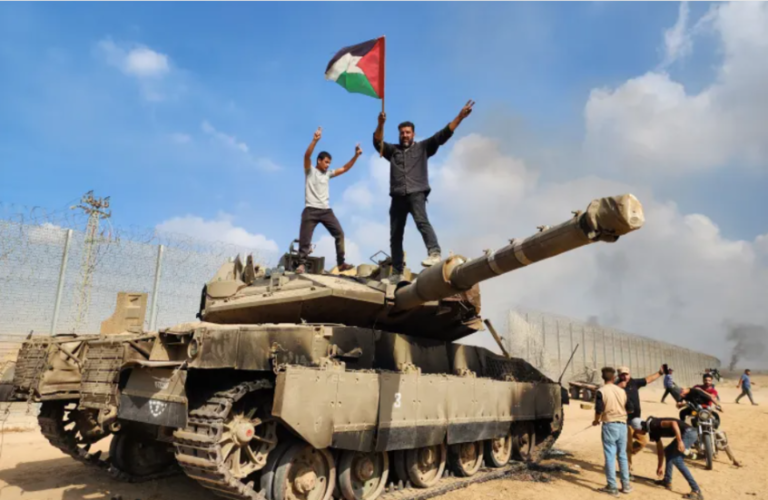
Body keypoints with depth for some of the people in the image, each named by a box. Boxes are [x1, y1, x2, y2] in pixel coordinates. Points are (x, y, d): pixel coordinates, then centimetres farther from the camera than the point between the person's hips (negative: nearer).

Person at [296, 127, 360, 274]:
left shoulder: (328, 173, 16)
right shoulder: (310, 171, 2)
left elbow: (344, 169, 14)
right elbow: (307, 156, -15)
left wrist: (356, 156, 3)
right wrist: (315, 140, -30)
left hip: (326, 210, 5)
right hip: (311, 210, -5)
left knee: (339, 233, 1)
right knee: (305, 238, -5)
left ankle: (341, 263, 8)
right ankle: (302, 264, 6)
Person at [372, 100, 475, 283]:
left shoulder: (423, 147, 13)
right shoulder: (393, 150, 18)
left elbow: (442, 136, 5)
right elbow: (377, 142, 3)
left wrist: (460, 117, -4)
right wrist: (381, 124, -15)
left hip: (416, 194, -3)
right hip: (398, 197, 4)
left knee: (421, 221, -32)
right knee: (395, 236, 4)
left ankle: (435, 253, -45)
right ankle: (397, 273, 12)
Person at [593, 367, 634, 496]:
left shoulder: (601, 391, -9)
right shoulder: (622, 391, 5)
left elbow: (599, 410, -15)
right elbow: (630, 409, 10)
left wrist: (596, 420, 4)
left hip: (609, 425, -4)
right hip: (622, 425, 5)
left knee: (610, 456, 1)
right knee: (622, 455, 15)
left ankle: (612, 487, 4)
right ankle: (625, 484, 22)